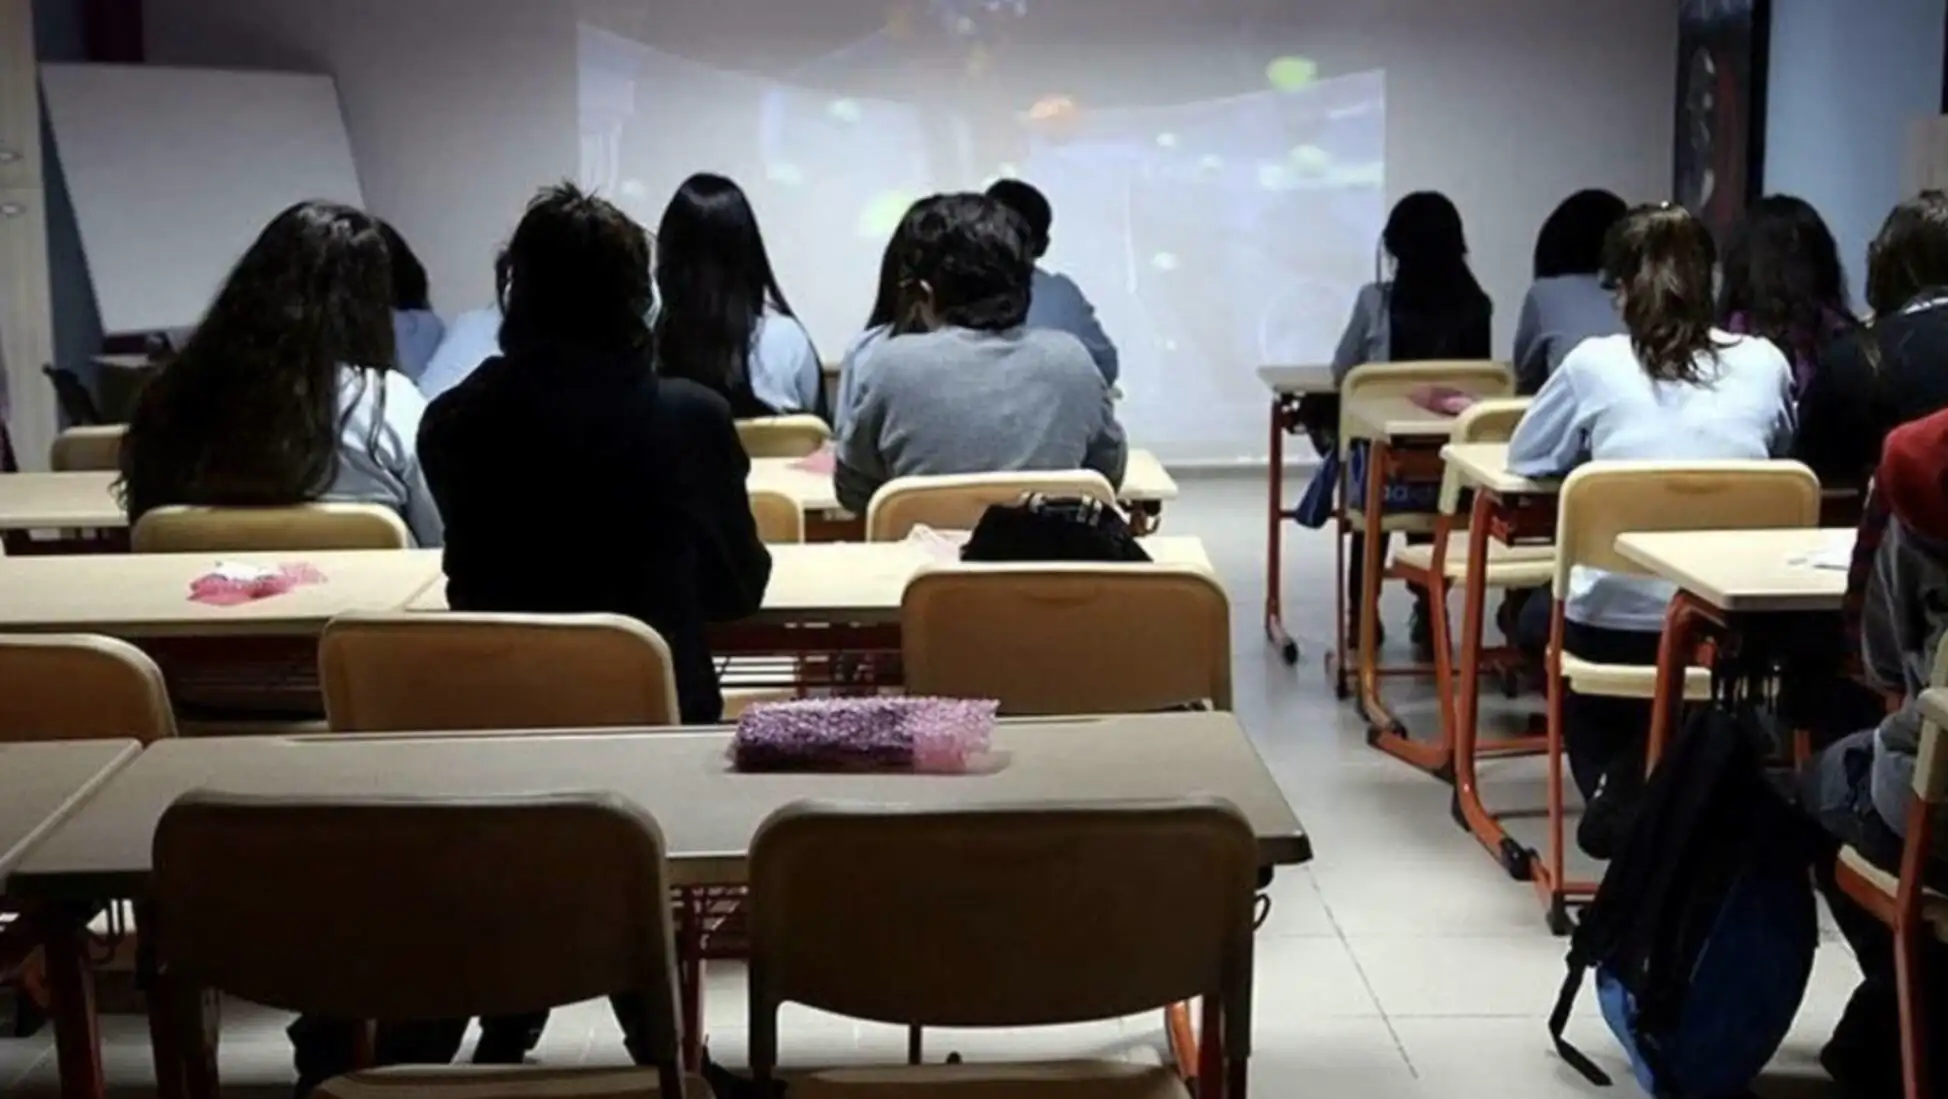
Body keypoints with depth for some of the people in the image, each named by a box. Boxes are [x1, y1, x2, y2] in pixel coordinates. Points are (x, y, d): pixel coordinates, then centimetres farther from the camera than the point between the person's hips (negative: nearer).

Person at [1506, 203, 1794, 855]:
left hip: (1617, 624, -3)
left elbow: (1525, 459, 12)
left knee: (1542, 616, 32)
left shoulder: (1596, 364, -3)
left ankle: (1615, 785, 10)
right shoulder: (1765, 363, 4)